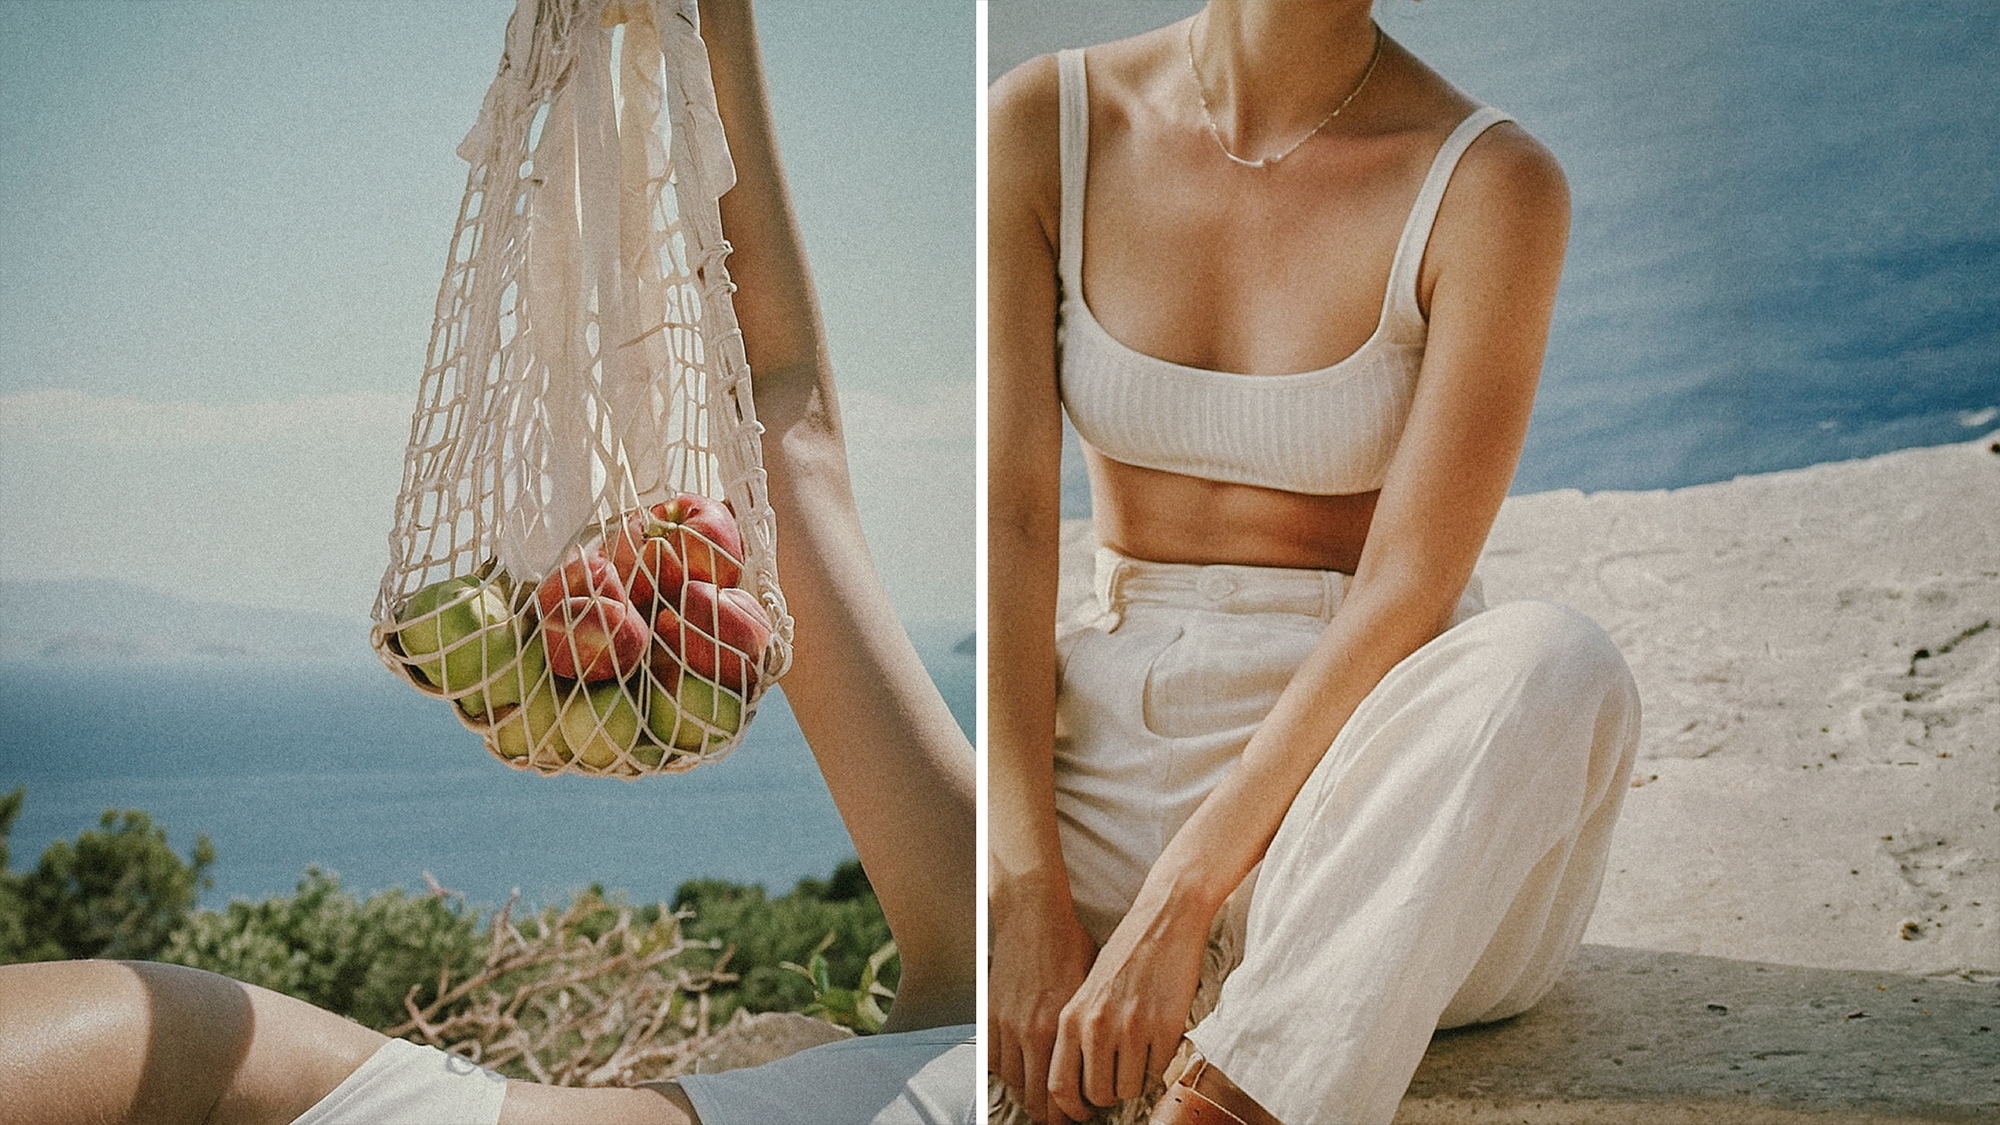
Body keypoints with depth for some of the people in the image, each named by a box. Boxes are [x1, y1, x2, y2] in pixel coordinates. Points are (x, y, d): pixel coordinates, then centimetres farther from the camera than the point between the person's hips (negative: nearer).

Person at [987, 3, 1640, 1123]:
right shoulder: (1043, 121, -3)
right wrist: (1031, 903, -18)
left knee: (1557, 661, -35)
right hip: (1104, 746, 2)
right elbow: (1009, 521, -9)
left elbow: (1407, 588, -15)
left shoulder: (1494, 183, -11)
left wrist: (1182, 901, -23)